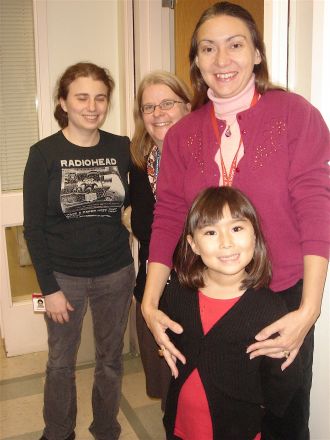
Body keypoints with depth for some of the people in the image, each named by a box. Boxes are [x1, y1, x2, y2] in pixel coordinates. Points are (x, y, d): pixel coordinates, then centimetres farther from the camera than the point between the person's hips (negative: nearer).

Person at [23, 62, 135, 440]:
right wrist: (49, 288, -9)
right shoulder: (44, 154, -9)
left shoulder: (122, 148, -3)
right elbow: (33, 228, -8)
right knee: (61, 362, 14)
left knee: (110, 359, 16)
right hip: (64, 276, -2)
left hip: (116, 273, 2)